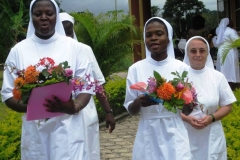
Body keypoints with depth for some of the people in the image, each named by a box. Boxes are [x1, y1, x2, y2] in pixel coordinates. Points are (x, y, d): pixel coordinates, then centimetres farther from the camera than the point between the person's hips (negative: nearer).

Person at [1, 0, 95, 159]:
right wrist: (29, 106, -15)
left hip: (68, 127, -1)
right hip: (34, 128, 1)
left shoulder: (75, 47, 2)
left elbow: (86, 87, 2)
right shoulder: (18, 50, 5)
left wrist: (74, 107, -19)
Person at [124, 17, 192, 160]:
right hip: (148, 136, 1)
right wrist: (138, 102, -17)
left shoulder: (181, 67, -2)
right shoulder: (135, 69, -1)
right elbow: (131, 110, 4)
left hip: (174, 136, 0)